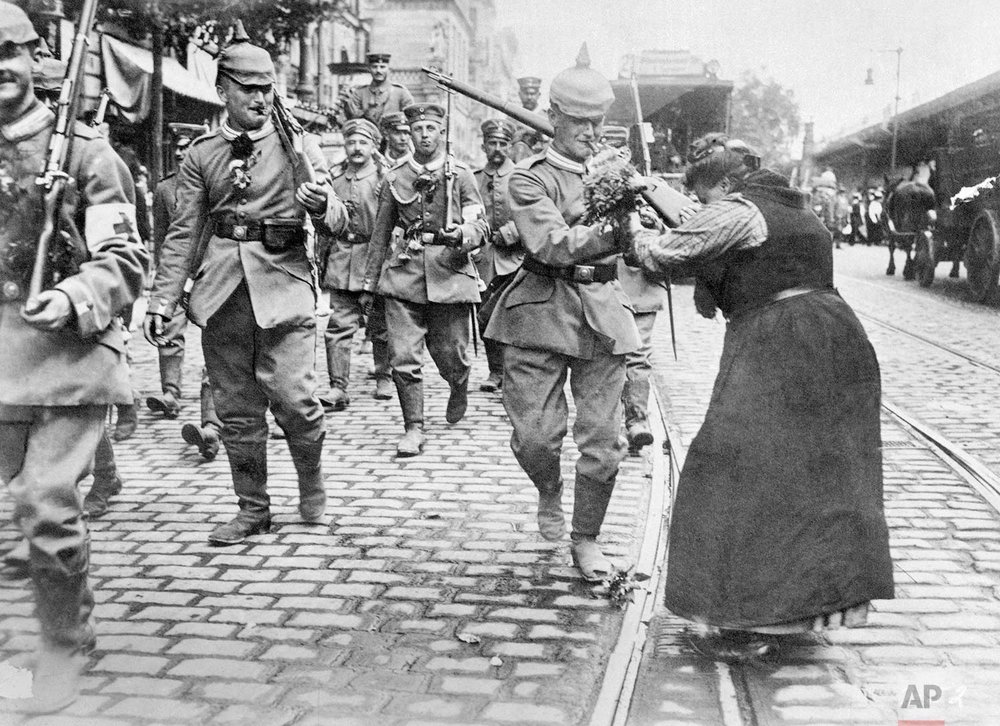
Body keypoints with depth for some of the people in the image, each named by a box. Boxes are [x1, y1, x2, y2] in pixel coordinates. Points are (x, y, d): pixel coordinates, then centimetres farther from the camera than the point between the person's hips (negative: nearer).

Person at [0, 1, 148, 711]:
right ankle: (71, 613, 32)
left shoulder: (83, 148, -2)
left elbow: (124, 259, -4)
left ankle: (66, 646, 13)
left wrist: (71, 300, -20)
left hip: (71, 348, -4)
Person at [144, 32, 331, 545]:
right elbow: (183, 234, 9)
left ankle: (313, 491, 14)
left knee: (293, 397, -11)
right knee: (236, 408, 6)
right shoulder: (201, 155, 10)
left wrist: (321, 206, -22)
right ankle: (252, 508, 20)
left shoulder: (297, 144, 6)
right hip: (222, 290, 2)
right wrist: (162, 301, 1)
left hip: (283, 282, -2)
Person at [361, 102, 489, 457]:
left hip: (450, 272, -1)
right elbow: (381, 234, 14)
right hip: (404, 273, 1)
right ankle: (414, 429, 6)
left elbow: (480, 225, 2)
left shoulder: (461, 174, 4)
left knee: (451, 354, 6)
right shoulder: (395, 177, 8)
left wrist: (462, 233, -23)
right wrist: (369, 284, 14)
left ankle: (459, 390, 41)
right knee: (403, 357, -7)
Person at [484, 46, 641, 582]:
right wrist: (609, 237, -33)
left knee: (602, 437, 1)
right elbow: (551, 243, -18)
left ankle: (587, 539, 20)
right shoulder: (529, 177, -2)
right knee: (535, 434, -4)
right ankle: (549, 493, 31)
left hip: (603, 312, 3)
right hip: (541, 312, -2)